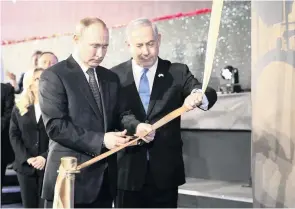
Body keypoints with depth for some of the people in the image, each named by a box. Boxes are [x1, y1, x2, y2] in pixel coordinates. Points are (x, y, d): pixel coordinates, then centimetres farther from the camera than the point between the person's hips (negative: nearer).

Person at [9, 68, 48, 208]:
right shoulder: (19, 107, 10)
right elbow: (14, 135, 4)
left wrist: (45, 157, -17)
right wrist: (27, 158, -10)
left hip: (49, 165, -2)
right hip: (25, 165, 3)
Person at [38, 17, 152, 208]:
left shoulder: (111, 77, 14)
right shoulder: (54, 76, -8)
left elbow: (120, 114, 11)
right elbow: (56, 126, -16)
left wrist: (136, 126, -12)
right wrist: (100, 140, -21)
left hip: (105, 177, 6)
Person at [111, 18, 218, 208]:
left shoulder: (177, 72, 2)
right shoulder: (115, 76, 3)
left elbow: (209, 95, -12)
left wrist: (199, 97, -36)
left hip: (165, 172, 0)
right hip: (128, 172, 0)